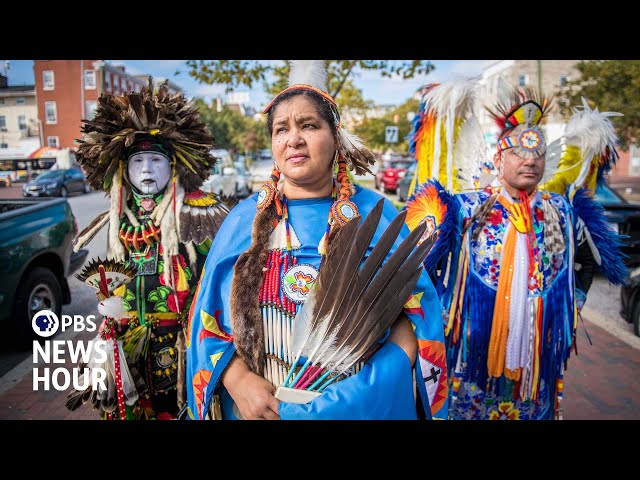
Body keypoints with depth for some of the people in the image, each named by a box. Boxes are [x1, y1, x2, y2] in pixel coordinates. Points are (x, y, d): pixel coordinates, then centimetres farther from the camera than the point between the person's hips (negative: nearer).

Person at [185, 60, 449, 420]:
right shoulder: (245, 219, -1)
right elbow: (209, 316, -1)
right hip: (259, 406, 1)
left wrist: (377, 385, -20)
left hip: (360, 406, 0)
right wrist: (238, 380, -15)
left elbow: (415, 308, -6)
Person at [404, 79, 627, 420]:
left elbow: (587, 259, 21)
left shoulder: (563, 210, 4)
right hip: (474, 345, -3)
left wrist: (573, 304, 15)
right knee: (469, 406, 11)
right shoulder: (466, 207, -8)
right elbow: (423, 253, -8)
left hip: (539, 349, 3)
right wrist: (442, 308, -10)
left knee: (532, 407, 17)